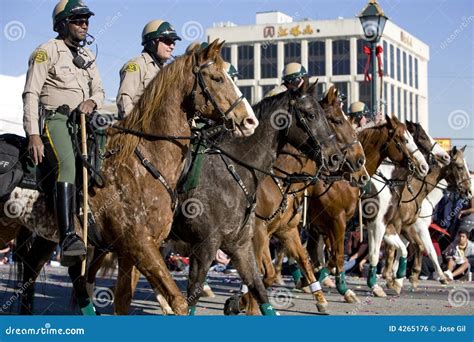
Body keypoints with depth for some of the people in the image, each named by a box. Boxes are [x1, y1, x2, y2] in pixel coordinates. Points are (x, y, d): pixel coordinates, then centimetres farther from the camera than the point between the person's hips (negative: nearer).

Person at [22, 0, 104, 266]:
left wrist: (92, 101, -4)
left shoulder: (87, 55, 21)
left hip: (82, 121, 9)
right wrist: (33, 134, -17)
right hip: (54, 118, -9)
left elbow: (99, 90, 23)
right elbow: (31, 94, -7)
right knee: (67, 165, -31)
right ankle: (68, 239, -44)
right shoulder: (47, 51, -1)